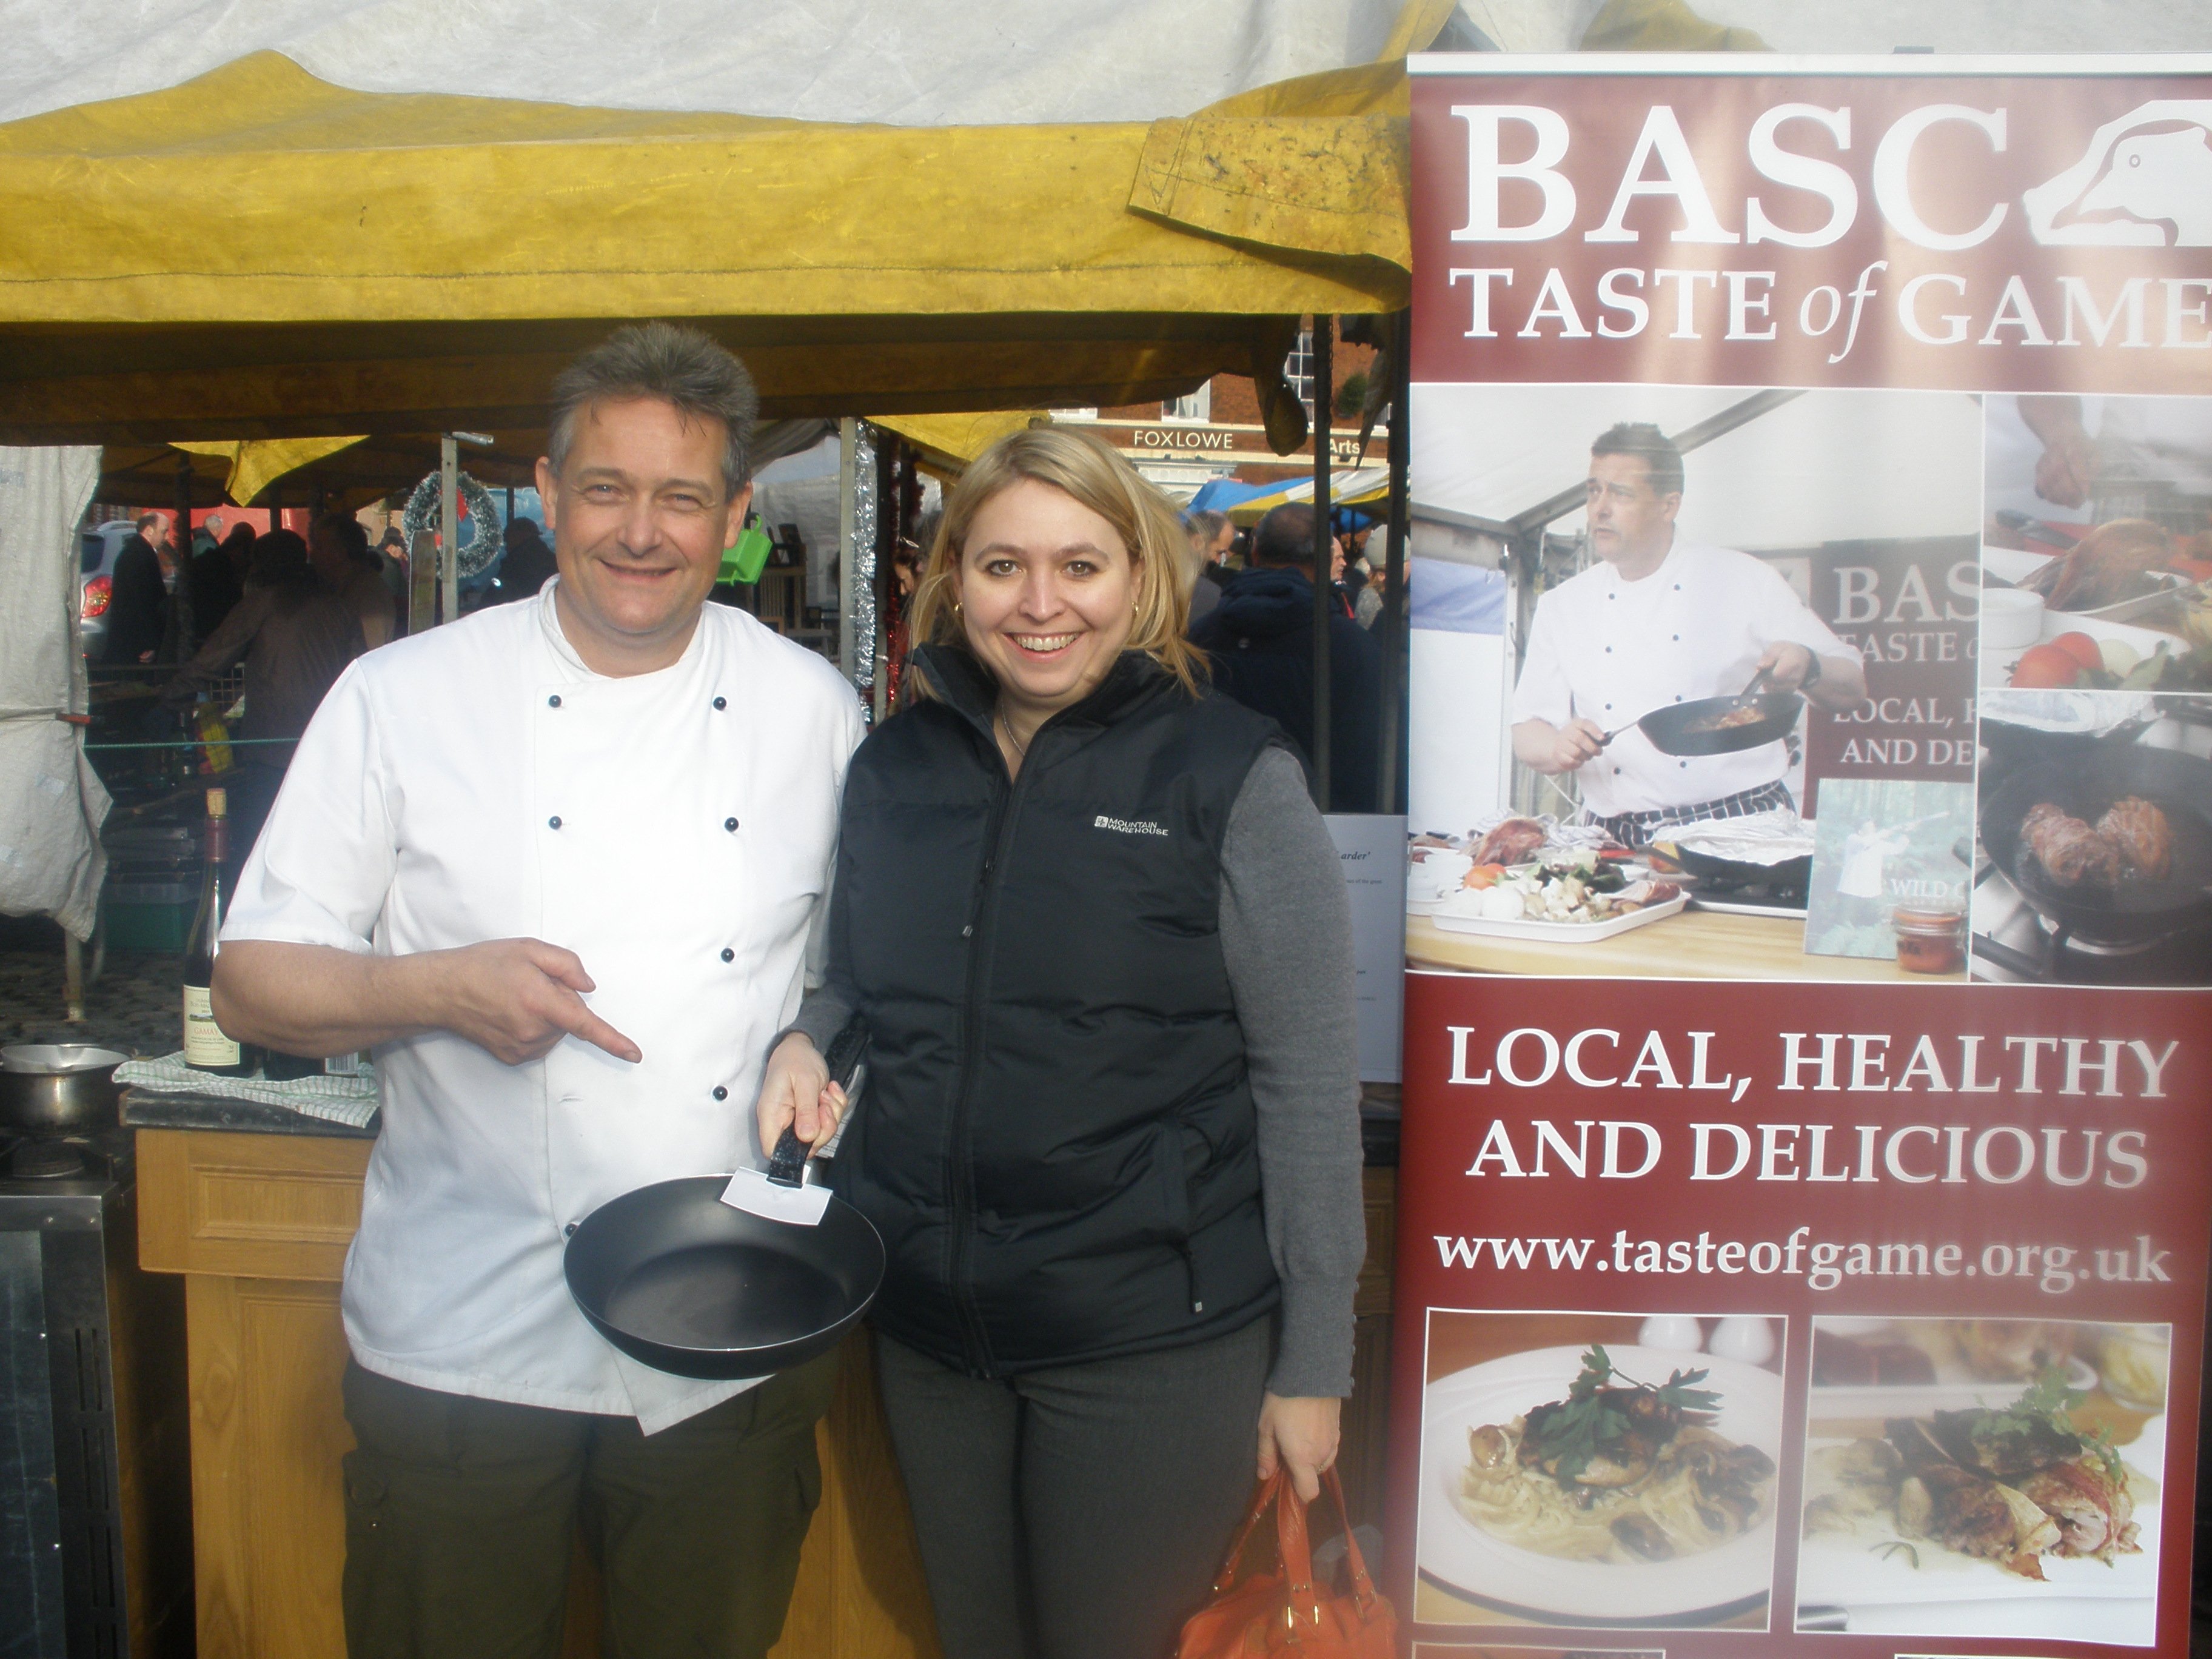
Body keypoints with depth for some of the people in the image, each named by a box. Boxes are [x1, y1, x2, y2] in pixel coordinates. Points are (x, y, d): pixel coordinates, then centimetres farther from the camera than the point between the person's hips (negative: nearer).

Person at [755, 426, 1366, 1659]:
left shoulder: (1232, 776, -10)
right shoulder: (895, 765, 4)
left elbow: (1308, 1083, -9)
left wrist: (1312, 1366, -8)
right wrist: (804, 1045, -5)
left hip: (1154, 1339, -4)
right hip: (928, 1327, 5)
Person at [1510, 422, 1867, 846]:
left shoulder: (1744, 580, 8)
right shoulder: (1560, 607, 14)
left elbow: (1852, 687, 11)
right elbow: (1528, 733, 13)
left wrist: (1807, 668, -11)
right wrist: (1559, 748, -9)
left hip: (1745, 829, -2)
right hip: (1622, 844, 3)